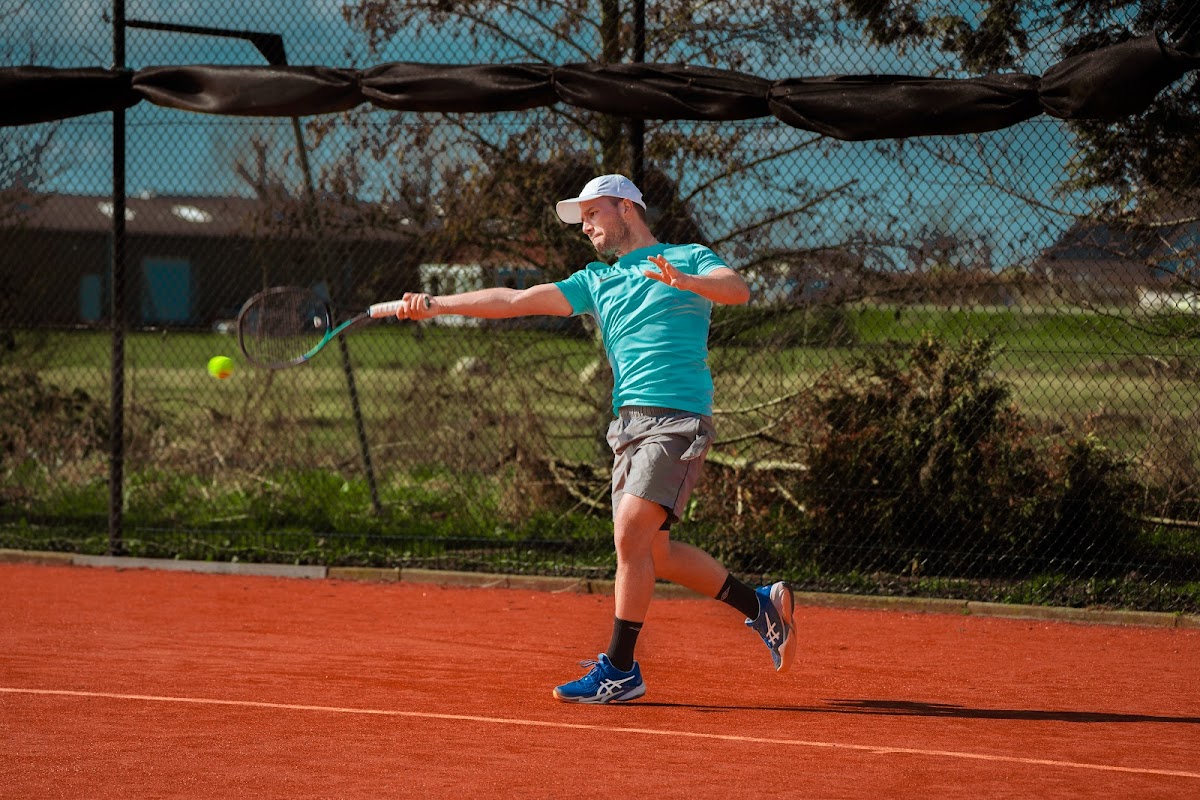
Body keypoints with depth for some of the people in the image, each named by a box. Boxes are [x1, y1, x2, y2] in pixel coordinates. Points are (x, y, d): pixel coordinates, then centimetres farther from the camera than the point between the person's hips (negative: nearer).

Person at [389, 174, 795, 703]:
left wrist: (687, 281, -32)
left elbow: (738, 290, -14)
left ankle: (620, 669, -11)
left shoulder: (688, 258, 5)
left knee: (630, 531, -17)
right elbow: (516, 301, 15)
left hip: (677, 416, -7)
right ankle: (759, 604, 22)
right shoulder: (596, 281, 21)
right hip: (629, 421, 7)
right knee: (652, 553, 4)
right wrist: (437, 304, 7)